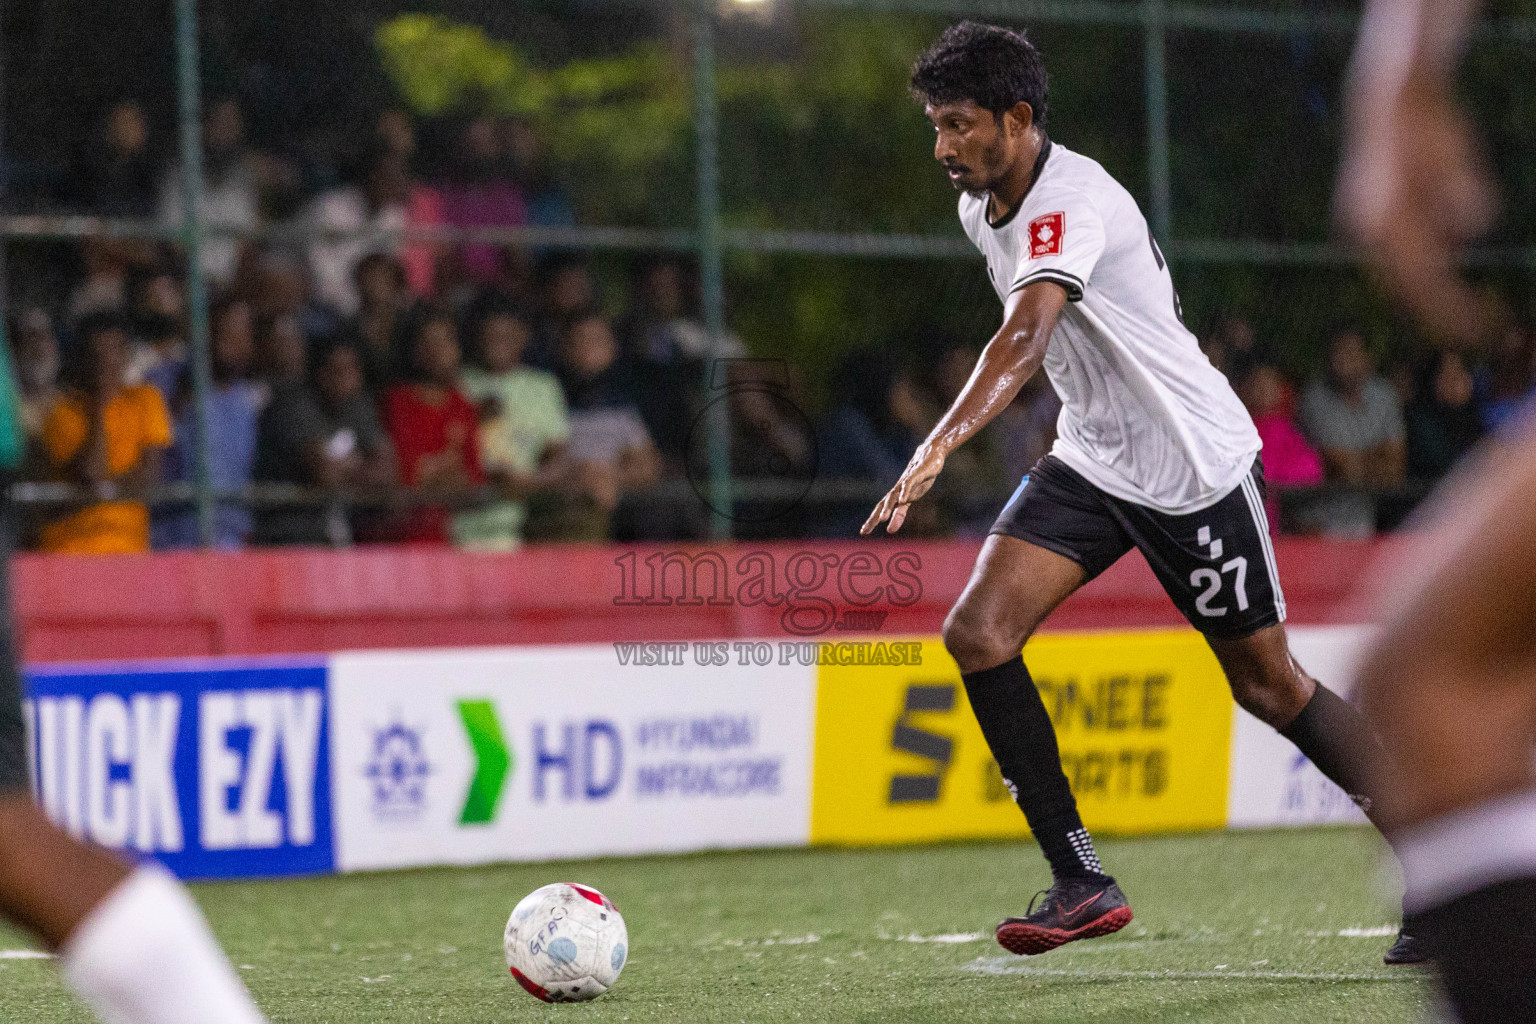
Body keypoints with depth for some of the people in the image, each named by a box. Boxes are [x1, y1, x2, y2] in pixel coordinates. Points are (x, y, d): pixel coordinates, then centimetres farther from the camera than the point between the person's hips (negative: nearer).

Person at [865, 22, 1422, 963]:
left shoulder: (1071, 202, -25)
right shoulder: (982, 207, 3)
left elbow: (1026, 338, -42)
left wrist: (941, 446, -54)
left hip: (1196, 463, -8)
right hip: (1094, 459, 8)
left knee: (1268, 683, 1)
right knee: (978, 630, -12)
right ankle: (1083, 882, -9)